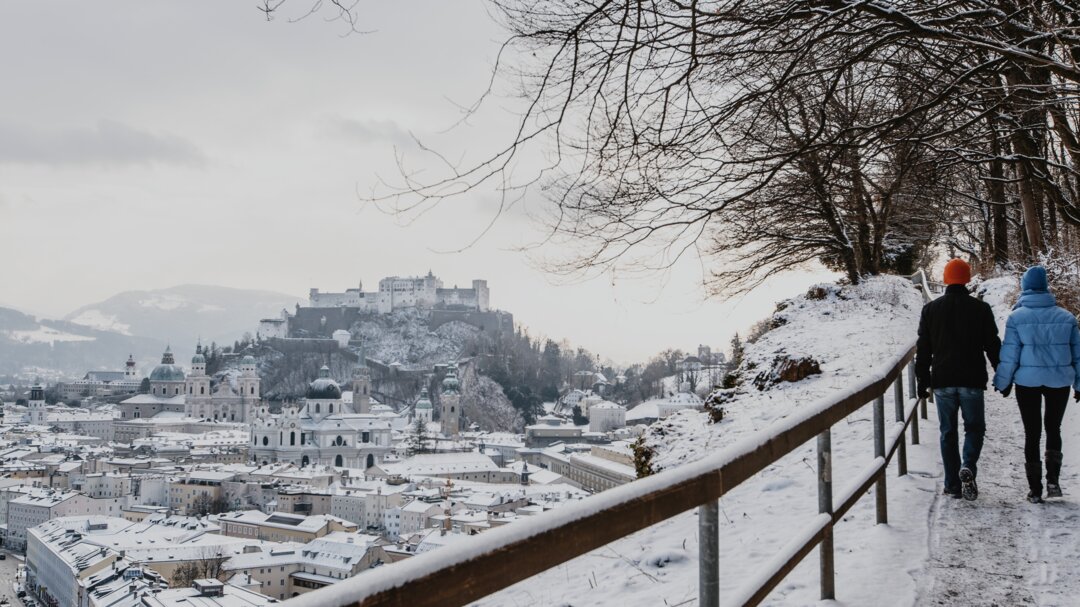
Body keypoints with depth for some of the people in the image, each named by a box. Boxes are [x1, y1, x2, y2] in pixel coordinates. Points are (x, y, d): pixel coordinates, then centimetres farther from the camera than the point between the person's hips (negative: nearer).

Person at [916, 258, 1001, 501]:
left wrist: (922, 380, 10)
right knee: (974, 427, 11)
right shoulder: (980, 308, -1)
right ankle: (968, 468, -14)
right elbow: (993, 345, 1)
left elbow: (923, 349, 4)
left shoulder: (930, 309, 3)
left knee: (948, 432, 9)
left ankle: (953, 485, 8)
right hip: (972, 380, -1)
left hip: (942, 381, 1)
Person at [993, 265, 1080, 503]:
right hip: (1059, 382, 2)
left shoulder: (1017, 317, -8)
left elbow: (1009, 354, -8)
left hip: (1028, 382, -2)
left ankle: (1035, 490, 9)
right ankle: (1053, 480, 6)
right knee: (1053, 429, 19)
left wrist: (1003, 383, 3)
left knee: (1032, 434, 7)